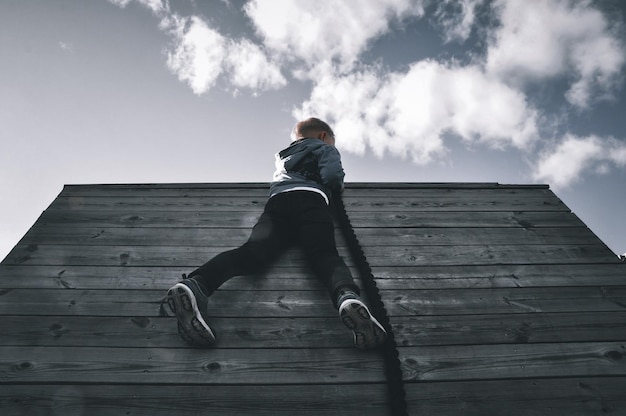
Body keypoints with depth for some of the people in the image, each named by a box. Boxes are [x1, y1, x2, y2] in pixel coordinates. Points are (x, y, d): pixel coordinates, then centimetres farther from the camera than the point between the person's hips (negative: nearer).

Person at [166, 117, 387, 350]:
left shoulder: (284, 155, 44)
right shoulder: (325, 148, 26)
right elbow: (332, 176, 7)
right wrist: (337, 187, 30)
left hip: (277, 200, 3)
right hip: (310, 199, -3)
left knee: (253, 252, -22)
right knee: (323, 253, -24)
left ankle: (195, 284, -47)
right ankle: (347, 297, -55)